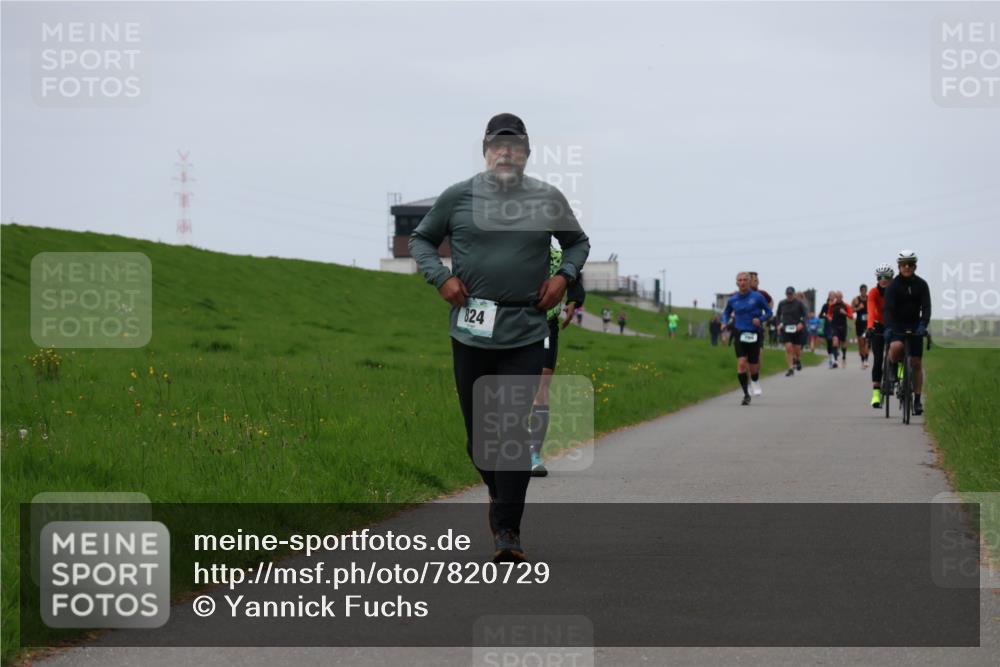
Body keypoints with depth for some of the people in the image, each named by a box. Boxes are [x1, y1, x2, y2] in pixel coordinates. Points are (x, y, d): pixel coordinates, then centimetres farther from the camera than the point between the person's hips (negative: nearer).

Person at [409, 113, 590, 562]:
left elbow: (579, 242, 20)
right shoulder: (458, 197, 2)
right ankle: (497, 490, 37)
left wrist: (564, 276, 3)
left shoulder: (548, 200, 5)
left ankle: (507, 529, -7)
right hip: (470, 334, 1)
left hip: (524, 335, -1)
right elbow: (421, 239, 15)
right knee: (478, 431, 8)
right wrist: (441, 278, -1)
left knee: (515, 429, -9)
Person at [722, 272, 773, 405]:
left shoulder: (757, 297, -5)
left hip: (753, 335, -1)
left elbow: (769, 312, 4)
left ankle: (755, 382, 44)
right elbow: (726, 313, 18)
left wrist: (761, 319, -15)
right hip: (739, 334, 1)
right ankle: (746, 395, -7)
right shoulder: (732, 300, 2)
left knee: (753, 367, 7)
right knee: (741, 364, -15)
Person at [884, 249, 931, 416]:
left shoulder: (921, 285, -3)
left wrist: (923, 325, -29)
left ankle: (917, 400, 7)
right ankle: (893, 371, -5)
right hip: (897, 325, -2)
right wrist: (888, 327, -34)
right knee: (896, 346, -34)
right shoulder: (893, 285, -9)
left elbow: (926, 307, -12)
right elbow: (888, 308, -18)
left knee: (916, 363, 1)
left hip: (915, 325, 2)